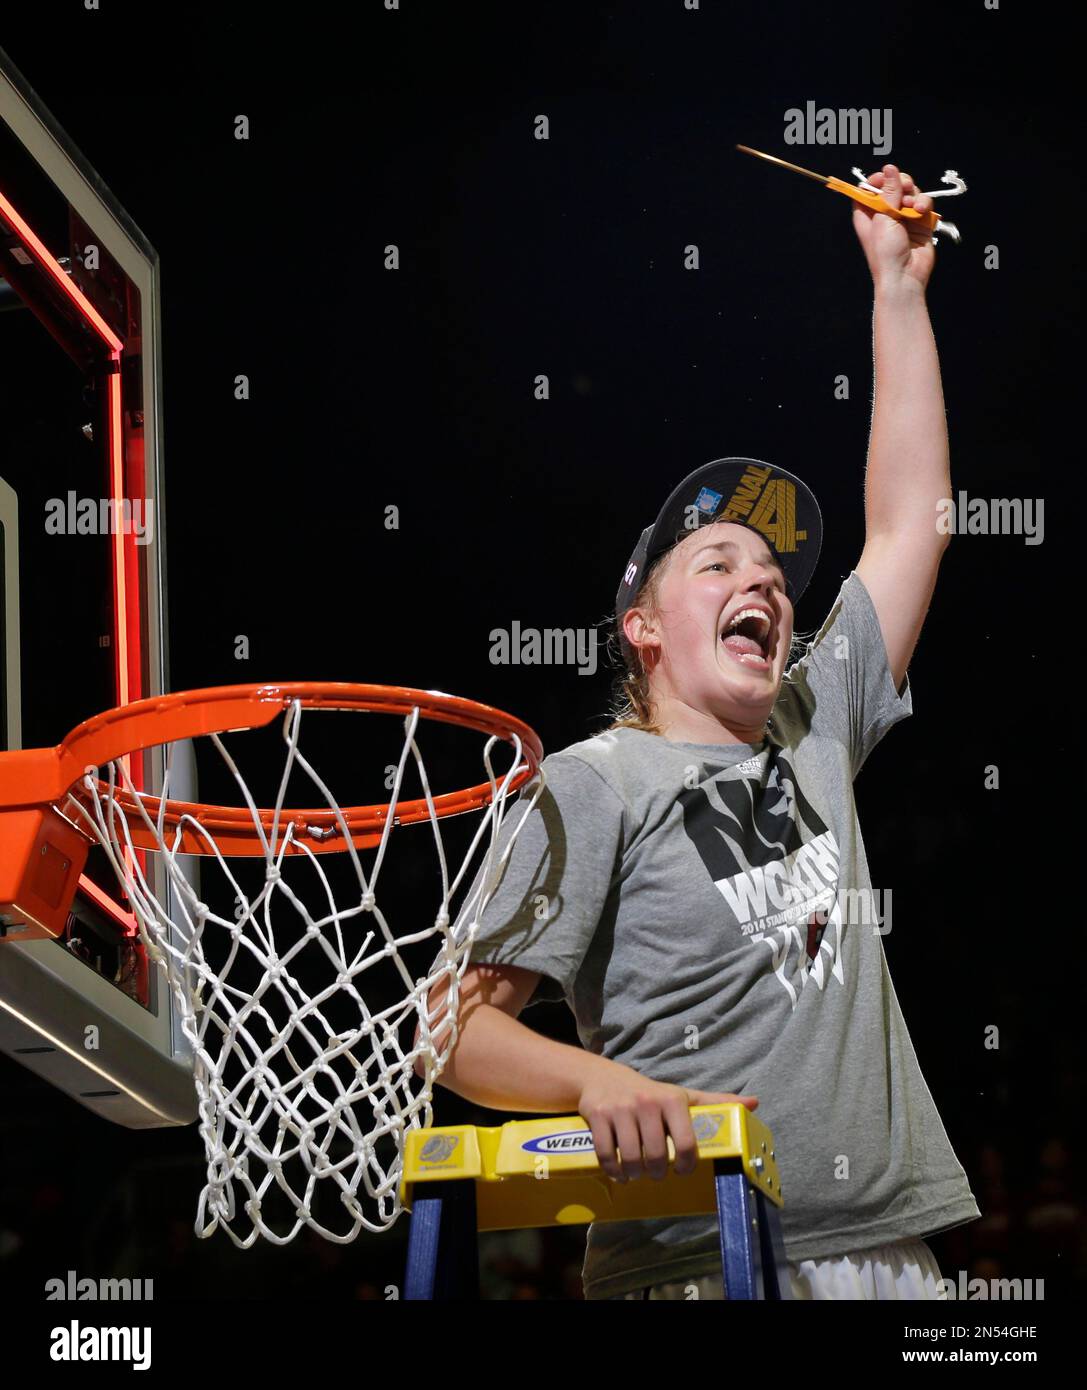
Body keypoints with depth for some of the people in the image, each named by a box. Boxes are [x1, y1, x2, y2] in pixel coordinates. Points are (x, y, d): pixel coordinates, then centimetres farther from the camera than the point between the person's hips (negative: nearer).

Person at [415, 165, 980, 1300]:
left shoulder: (815, 732, 17)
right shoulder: (599, 782, 0)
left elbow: (905, 524, 19)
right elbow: (462, 1023, -6)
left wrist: (900, 285, 19)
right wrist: (600, 1080, -27)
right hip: (695, 1266, -6)